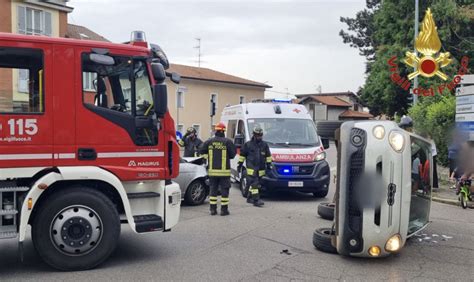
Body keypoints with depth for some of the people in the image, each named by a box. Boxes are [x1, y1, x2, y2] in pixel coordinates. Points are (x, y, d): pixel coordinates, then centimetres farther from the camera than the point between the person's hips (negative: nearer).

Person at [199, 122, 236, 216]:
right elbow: (232, 154, -4)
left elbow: (202, 151, 6)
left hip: (212, 170, 3)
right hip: (224, 171, -3)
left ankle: (213, 209, 13)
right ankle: (224, 209, 5)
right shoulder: (228, 142, -8)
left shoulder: (209, 142, 0)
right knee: (224, 190, 4)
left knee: (213, 189, 12)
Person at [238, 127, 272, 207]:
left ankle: (250, 198, 26)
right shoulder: (248, 145, 0)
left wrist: (269, 164, 11)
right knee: (254, 184, -13)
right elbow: (242, 155, 6)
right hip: (251, 169, -4)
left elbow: (268, 155, 18)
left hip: (260, 169, 4)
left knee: (255, 185, 11)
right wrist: (239, 164, 6)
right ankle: (256, 200, -14)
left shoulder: (264, 145, 10)